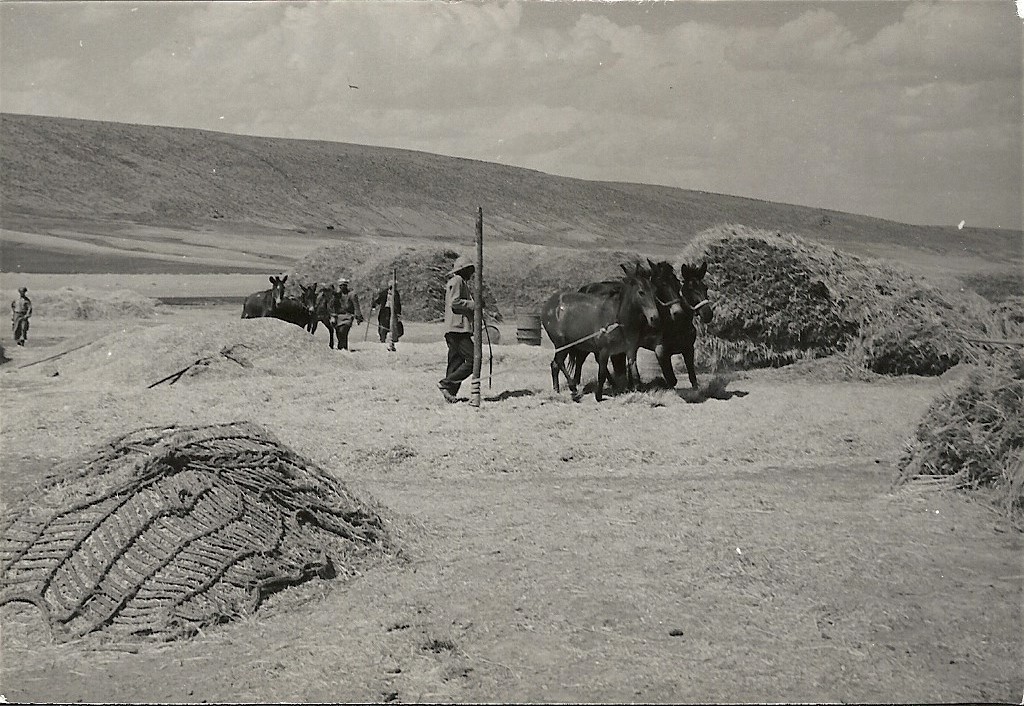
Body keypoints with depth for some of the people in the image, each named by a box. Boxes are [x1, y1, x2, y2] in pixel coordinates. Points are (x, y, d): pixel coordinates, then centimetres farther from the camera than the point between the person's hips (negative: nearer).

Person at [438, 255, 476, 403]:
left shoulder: (461, 282, 26)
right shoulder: (457, 281, -5)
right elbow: (454, 302, -17)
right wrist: (474, 305, -9)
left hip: (454, 331, 11)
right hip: (458, 329, -11)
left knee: (456, 362, 9)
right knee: (472, 360, -13)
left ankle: (450, 394, 7)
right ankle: (446, 384, -13)